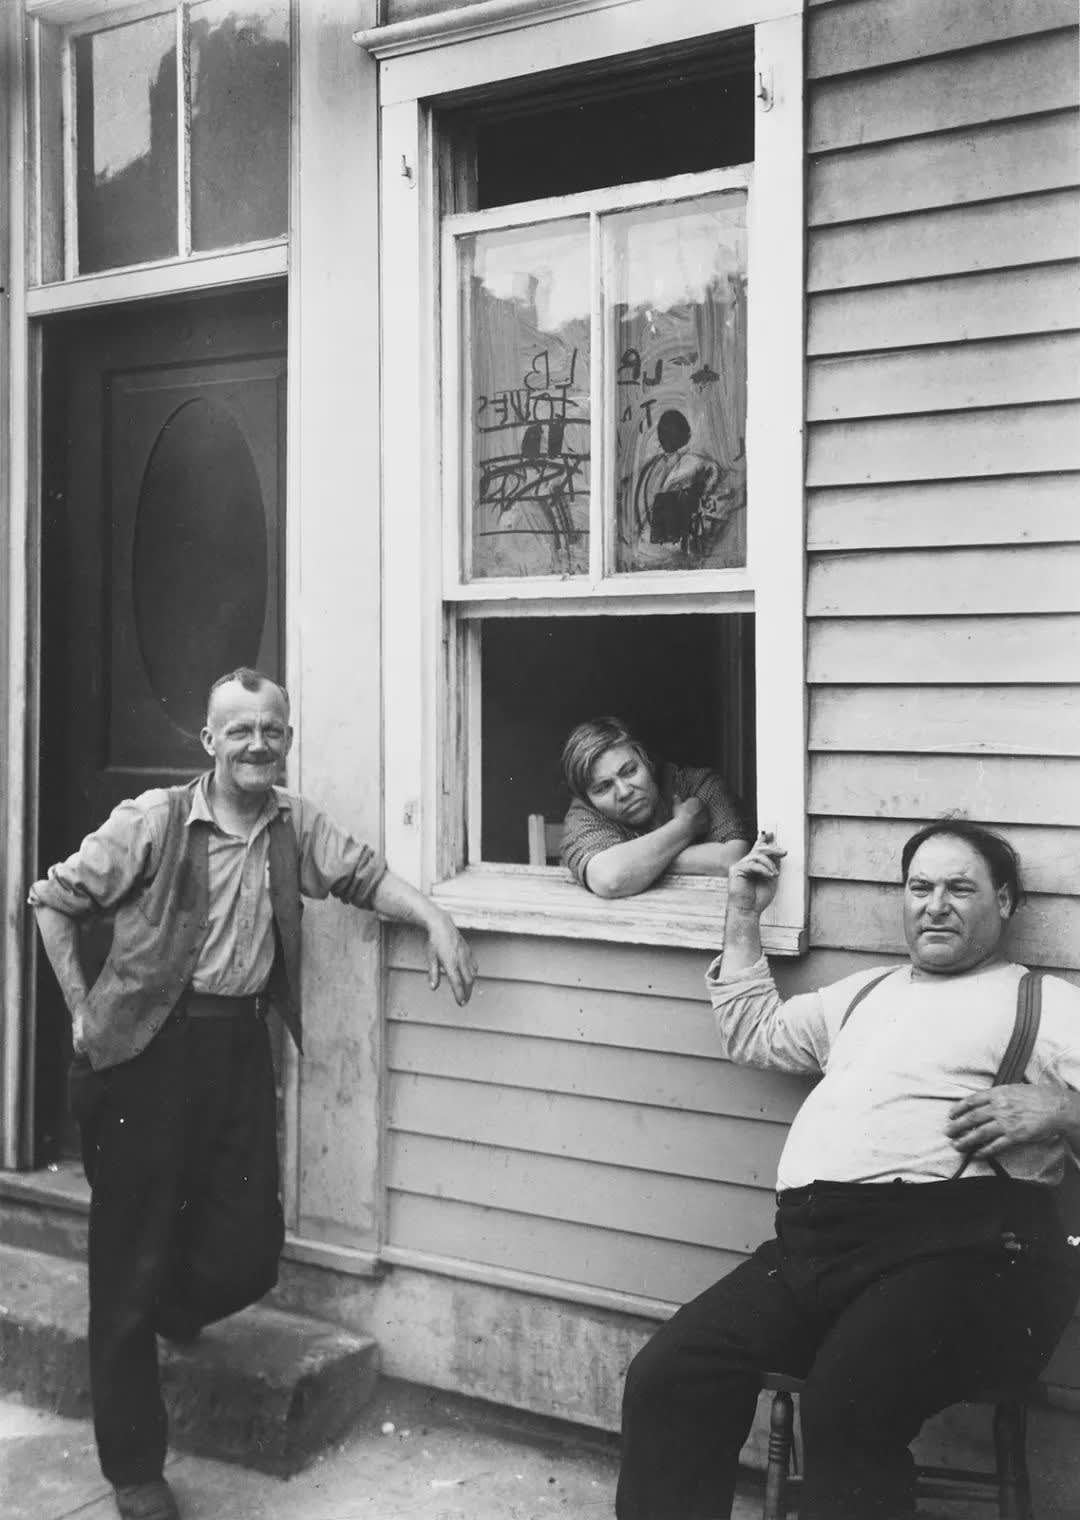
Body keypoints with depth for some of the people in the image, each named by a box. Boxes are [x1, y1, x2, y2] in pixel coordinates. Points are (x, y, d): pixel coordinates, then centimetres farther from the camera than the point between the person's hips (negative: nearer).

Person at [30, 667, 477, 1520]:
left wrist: (435, 920, -9)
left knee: (248, 1253, 5)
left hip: (240, 1042, 5)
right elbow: (53, 900, -1)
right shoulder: (152, 820, -8)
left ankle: (169, 1313, 42)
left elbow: (365, 875, 9)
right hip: (146, 1049, -4)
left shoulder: (295, 824, 7)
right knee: (132, 1253, 3)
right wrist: (82, 1012, -3)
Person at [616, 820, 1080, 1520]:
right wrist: (745, 918, 36)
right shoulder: (865, 992, 31)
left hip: (958, 1243, -5)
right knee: (666, 1377, -17)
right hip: (812, 1239, 6)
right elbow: (752, 1033, 41)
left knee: (849, 1404, -34)